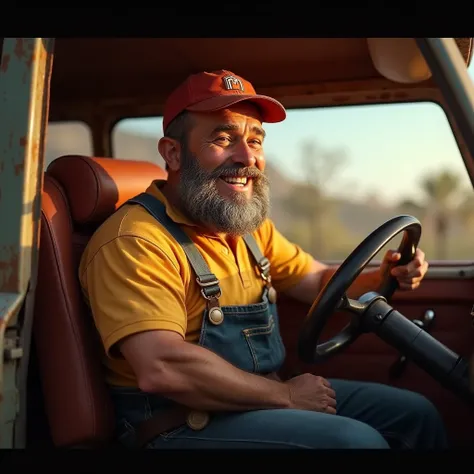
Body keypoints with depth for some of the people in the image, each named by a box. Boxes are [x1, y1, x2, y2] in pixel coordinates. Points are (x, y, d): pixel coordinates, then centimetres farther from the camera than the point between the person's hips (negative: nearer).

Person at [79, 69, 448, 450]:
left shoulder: (252, 227, 9)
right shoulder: (134, 241, -21)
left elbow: (320, 282, 17)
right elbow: (162, 369, -31)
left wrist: (383, 277, -6)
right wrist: (287, 396, -20)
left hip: (259, 401, 9)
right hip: (182, 425, -9)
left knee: (416, 414, 9)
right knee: (358, 440, -23)